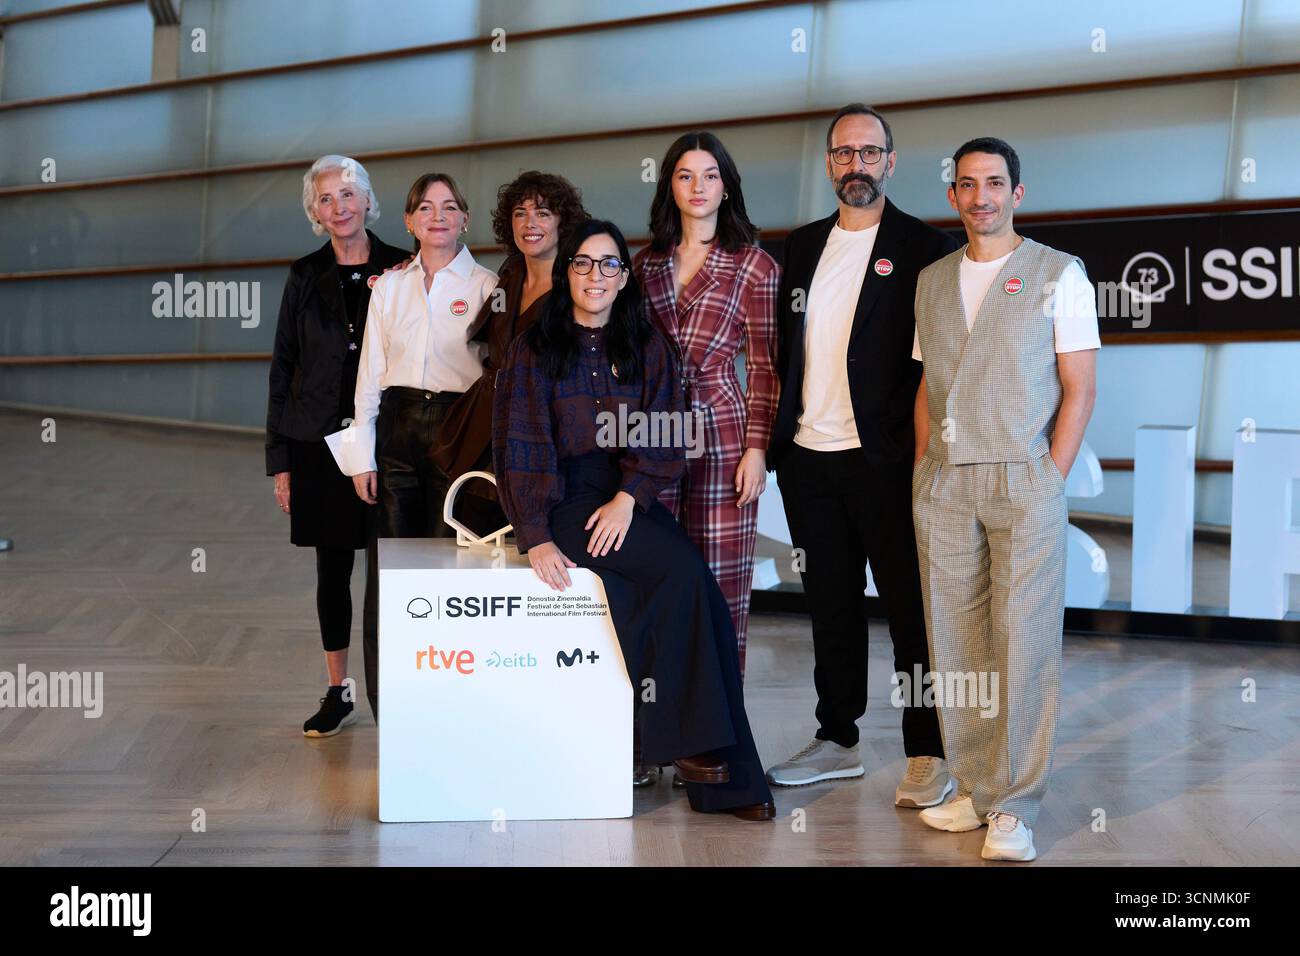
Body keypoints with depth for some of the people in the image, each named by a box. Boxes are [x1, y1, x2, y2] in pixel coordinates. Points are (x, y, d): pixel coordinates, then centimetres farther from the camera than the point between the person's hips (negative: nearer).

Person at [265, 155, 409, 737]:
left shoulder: (401, 270, 2)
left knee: (385, 568, -2)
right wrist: (279, 461, 3)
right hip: (320, 442, 2)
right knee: (332, 567, 8)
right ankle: (338, 693, 19)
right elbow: (283, 369, 6)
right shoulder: (305, 277, 6)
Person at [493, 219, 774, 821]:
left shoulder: (647, 349, 13)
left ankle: (724, 779, -14)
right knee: (684, 572, -26)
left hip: (631, 498, 3)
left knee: (697, 595, -21)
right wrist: (535, 537, -14)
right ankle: (689, 744, -16)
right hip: (565, 498, -3)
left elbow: (662, 438, 5)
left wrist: (628, 497, -14)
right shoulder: (535, 350, 5)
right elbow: (519, 446, -2)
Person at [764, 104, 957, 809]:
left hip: (884, 459, -5)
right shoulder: (803, 246, 15)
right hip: (808, 457, 5)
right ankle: (837, 741, 23)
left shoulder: (923, 247, -1)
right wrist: (777, 434, 9)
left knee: (909, 606, 0)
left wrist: (921, 446, -11)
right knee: (831, 605, 13)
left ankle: (926, 754, 9)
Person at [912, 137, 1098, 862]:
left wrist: (1049, 482, -8)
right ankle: (977, 791, 15)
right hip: (943, 483, 4)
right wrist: (926, 472, 7)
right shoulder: (932, 281, 16)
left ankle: (1015, 809, 0)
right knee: (955, 640, 4)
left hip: (1023, 479, -4)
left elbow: (1080, 388, 0)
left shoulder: (1059, 273, 3)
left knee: (1022, 641, -6)